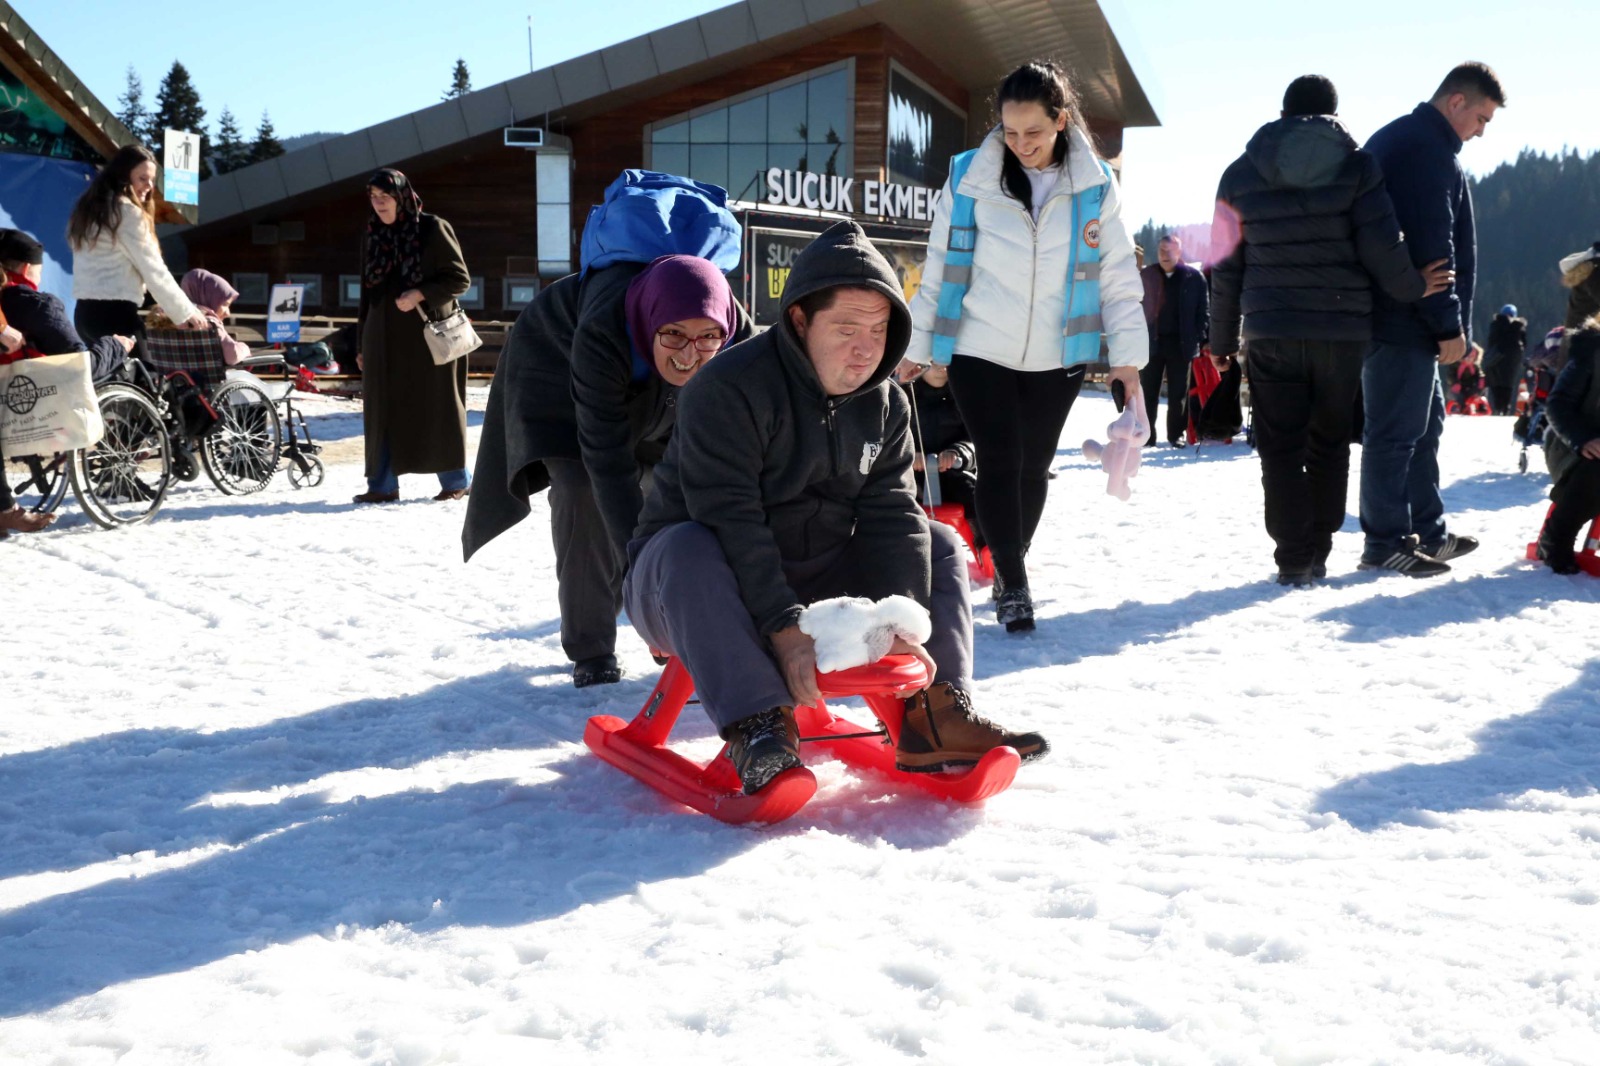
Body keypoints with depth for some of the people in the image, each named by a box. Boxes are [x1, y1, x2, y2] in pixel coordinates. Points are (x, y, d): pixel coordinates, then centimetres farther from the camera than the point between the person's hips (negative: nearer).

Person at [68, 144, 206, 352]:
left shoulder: (89, 208, 18)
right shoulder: (126, 211, -8)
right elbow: (153, 270, -10)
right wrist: (185, 312, -3)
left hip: (85, 312, 9)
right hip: (115, 313, -9)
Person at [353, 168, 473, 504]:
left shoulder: (433, 229, -5)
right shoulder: (373, 237, 12)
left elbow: (460, 279, -6)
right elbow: (368, 293, 16)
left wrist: (420, 294, -20)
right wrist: (361, 343, 14)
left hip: (427, 336, -5)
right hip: (384, 338, 5)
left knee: (435, 408, 2)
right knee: (382, 409, 2)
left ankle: (456, 480, 15)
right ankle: (382, 485, 7)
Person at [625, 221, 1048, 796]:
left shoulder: (886, 403, 1)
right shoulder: (728, 388, -22)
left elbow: (890, 516, -7)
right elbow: (729, 523, -29)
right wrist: (783, 630, -36)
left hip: (811, 578, 6)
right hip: (701, 589, -6)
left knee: (939, 545, 0)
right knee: (688, 548, -38)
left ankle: (934, 714, -16)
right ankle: (758, 728, -47)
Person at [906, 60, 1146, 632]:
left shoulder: (1095, 185, -4)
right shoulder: (969, 177, -7)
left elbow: (1118, 277, 0)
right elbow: (937, 268, 0)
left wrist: (1128, 353, -5)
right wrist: (915, 347, 2)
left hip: (1058, 357, 2)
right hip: (979, 351, -2)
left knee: (1033, 466, 12)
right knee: (999, 462, -8)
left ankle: (1011, 572, 30)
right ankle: (1013, 585, 0)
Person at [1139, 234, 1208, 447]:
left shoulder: (1194, 277, 1)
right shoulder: (1146, 275, 5)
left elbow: (1203, 311, 3)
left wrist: (1202, 339, -5)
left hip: (1181, 343, -1)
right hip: (1151, 341, 1)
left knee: (1178, 393, 6)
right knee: (1148, 391, 3)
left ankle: (1176, 434, 15)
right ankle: (1146, 435, 7)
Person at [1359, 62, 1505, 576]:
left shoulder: (1395, 139, 19)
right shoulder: (1429, 149, -14)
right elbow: (1433, 246, -20)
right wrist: (1449, 324, -16)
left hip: (1387, 314, 11)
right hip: (1406, 319, -11)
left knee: (1424, 424, 15)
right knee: (1398, 430, -6)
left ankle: (1428, 533, 21)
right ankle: (1386, 542, 0)